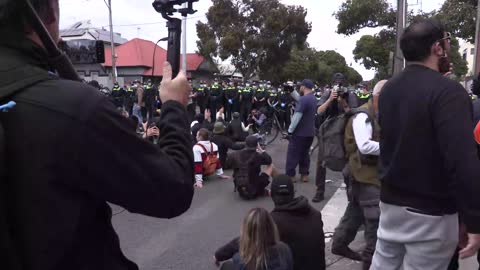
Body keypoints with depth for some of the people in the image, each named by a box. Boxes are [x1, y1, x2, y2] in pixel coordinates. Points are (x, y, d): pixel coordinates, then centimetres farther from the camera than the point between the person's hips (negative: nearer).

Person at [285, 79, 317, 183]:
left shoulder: (304, 99, -20)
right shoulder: (313, 98, 10)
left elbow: (297, 116, -23)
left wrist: (290, 130, -16)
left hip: (300, 132, -9)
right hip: (310, 132, 9)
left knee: (292, 154, 0)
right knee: (304, 153, 17)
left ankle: (290, 176, 4)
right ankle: (305, 174, 19)